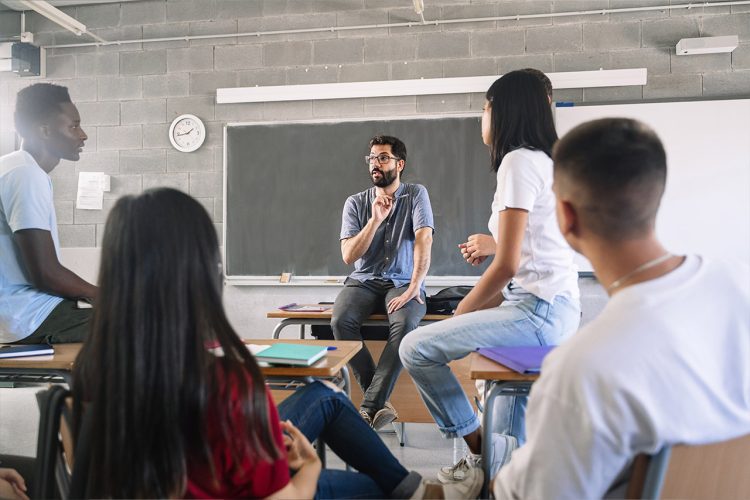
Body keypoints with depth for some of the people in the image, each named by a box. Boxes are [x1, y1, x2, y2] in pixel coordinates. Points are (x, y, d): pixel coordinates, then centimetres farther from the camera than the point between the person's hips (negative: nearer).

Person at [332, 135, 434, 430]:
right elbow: (348, 256, -4)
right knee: (340, 321, -29)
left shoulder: (416, 195, 1)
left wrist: (414, 287, -26)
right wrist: (376, 220, -15)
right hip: (364, 281, 2)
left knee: (405, 324, -35)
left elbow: (423, 241, -13)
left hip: (402, 282, -2)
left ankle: (369, 408, -25)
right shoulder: (356, 203, 6)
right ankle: (380, 402, -17)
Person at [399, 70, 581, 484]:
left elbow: (507, 264, -16)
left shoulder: (518, 161, -11)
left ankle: (477, 447, 7)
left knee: (415, 348, -9)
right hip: (554, 310, 11)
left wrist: (461, 311, -4)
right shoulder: (544, 160, 19)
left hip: (537, 311, -10)